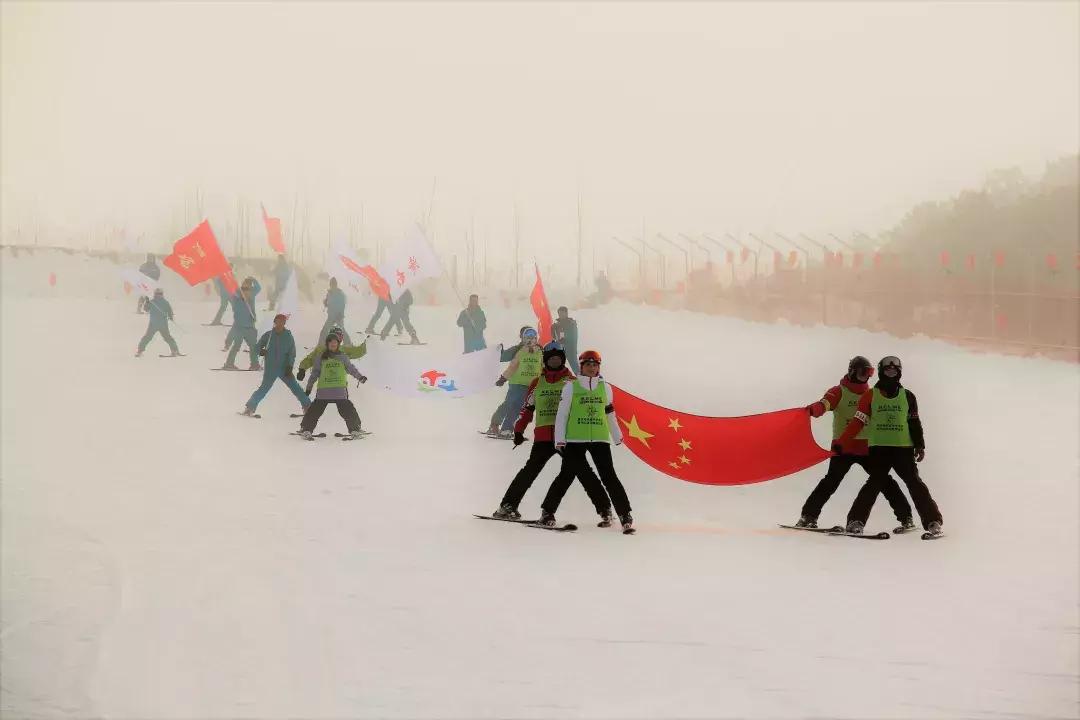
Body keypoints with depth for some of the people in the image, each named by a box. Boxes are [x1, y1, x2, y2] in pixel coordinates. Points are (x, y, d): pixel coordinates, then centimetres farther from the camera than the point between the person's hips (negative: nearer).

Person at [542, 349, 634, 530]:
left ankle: (624, 514, -2)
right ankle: (548, 511, 10)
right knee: (568, 475, -3)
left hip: (600, 439, 2)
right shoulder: (571, 387, 2)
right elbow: (561, 414, 1)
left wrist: (617, 436, 26)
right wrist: (559, 439, -4)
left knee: (609, 476, -4)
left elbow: (610, 413, 22)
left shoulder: (604, 387, 12)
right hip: (575, 439, -2)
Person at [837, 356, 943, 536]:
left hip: (903, 449, 1)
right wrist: (841, 443, -6)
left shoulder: (908, 396, 12)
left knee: (915, 482, -7)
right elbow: (857, 422, 2)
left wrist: (919, 445, 4)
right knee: (875, 483, -13)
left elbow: (914, 423, 15)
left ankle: (933, 522, -9)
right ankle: (856, 521, -11)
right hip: (879, 448, -1)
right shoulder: (870, 396, 6)